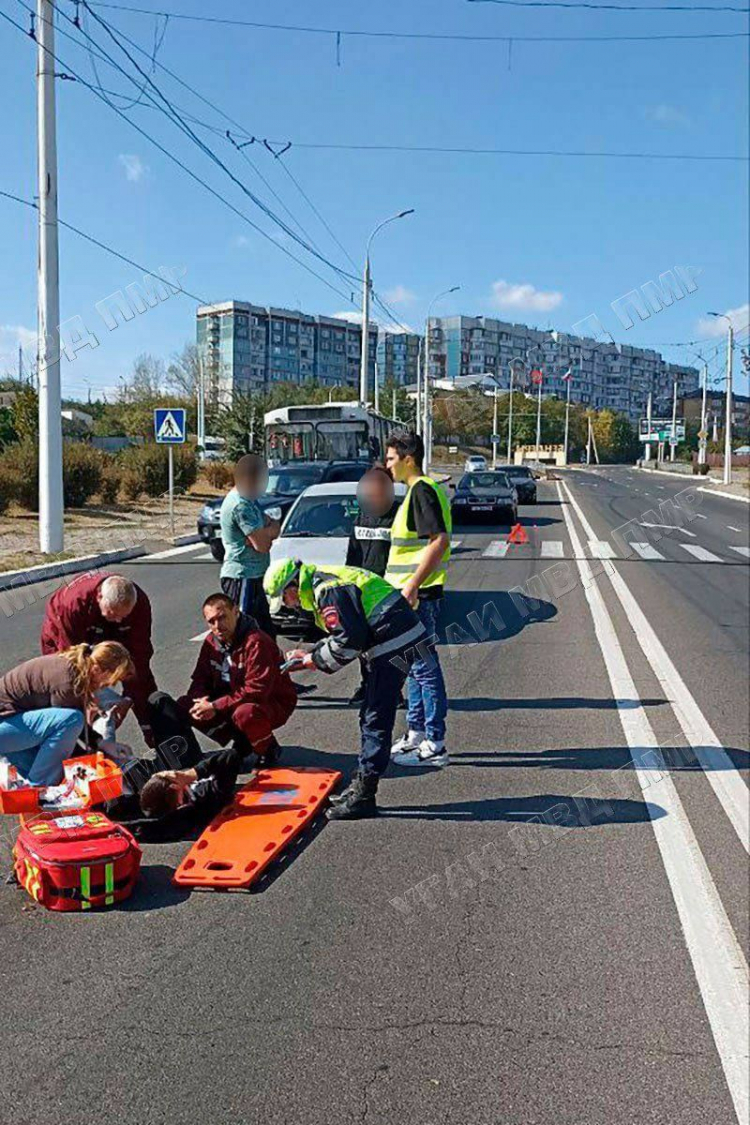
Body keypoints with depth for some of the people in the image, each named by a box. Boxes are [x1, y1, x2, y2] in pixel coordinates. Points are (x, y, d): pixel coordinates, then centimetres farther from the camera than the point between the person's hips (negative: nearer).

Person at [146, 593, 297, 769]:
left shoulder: (257, 642, -24)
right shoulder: (211, 642, 1)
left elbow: (256, 691, -29)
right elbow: (200, 679, 5)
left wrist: (215, 706, -27)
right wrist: (201, 699, -19)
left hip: (272, 703, -7)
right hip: (230, 699, 7)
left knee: (244, 713, -40)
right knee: (182, 707, -6)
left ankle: (269, 750, -9)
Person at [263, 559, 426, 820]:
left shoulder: (327, 590, -16)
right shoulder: (326, 581, 17)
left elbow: (348, 640, -21)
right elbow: (342, 634, 23)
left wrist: (316, 660, -7)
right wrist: (311, 655, 13)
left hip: (392, 645, -11)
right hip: (399, 639, 11)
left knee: (375, 720, -7)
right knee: (370, 717, 16)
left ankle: (363, 797, -1)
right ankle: (363, 783, 24)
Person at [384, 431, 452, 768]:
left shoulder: (422, 490, -14)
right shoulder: (418, 490, 17)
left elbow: (440, 541, -24)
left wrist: (413, 584, -24)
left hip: (419, 594, -11)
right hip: (413, 593, 11)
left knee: (424, 668, -5)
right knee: (416, 667, 16)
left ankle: (434, 746, 2)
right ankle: (416, 734, 27)